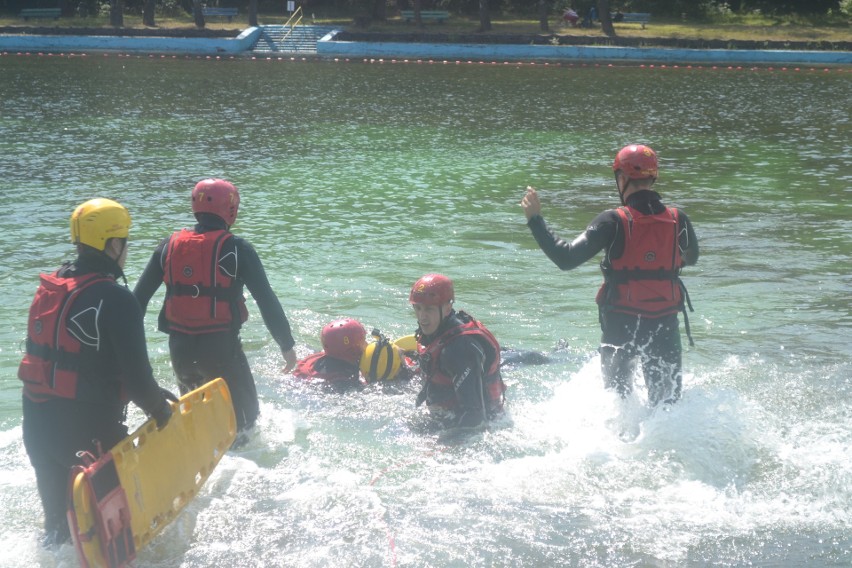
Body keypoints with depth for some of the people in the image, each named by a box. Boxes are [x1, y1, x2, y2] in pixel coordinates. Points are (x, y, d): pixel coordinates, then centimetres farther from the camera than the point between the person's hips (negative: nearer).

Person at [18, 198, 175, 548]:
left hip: (37, 425, 8)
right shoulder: (115, 299, -18)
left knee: (58, 515, 22)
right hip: (87, 430, -8)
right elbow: (136, 374, -21)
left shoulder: (49, 288, 7)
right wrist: (159, 407, 0)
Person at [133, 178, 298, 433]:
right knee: (244, 417, 9)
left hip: (180, 348, 5)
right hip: (221, 347, -5)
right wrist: (287, 346, 1)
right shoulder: (237, 249, -7)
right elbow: (267, 300, -7)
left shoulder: (169, 246, 5)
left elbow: (139, 296, 9)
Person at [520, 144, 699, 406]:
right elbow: (691, 258, 17)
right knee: (668, 404, 13)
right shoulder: (678, 219, -3)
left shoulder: (613, 222, -14)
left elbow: (566, 258, -19)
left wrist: (535, 219, -10)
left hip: (620, 326, -2)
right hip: (665, 326, 2)